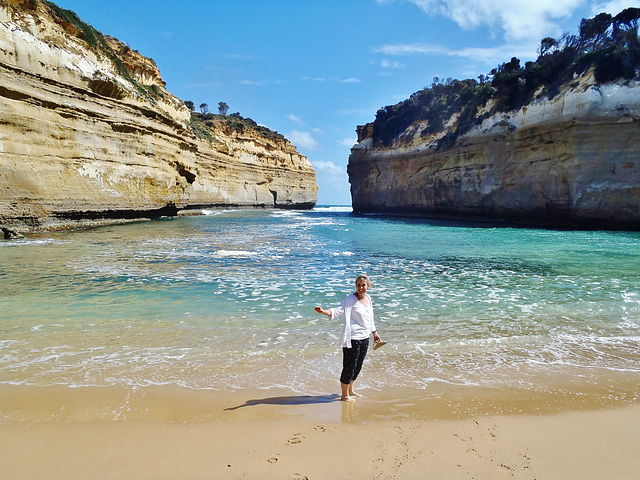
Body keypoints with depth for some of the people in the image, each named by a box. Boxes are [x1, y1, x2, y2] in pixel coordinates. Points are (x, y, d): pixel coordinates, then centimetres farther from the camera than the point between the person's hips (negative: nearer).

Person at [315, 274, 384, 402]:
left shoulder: (368, 298, 10)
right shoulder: (350, 299, -11)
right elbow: (339, 310, -21)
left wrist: (375, 333, 29)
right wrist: (324, 311, -39)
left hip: (365, 338, 7)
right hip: (352, 338, -7)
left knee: (358, 366, 17)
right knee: (349, 366, -2)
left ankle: (350, 391, 35)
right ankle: (344, 395, 14)